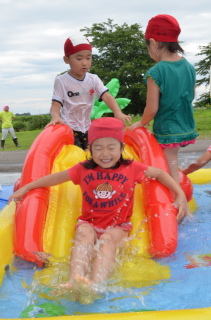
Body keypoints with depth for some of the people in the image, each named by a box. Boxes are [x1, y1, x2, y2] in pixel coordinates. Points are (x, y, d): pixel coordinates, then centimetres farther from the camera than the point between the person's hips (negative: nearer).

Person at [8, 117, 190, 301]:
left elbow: (160, 174, 10)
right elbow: (56, 177, 13)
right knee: (84, 234, -32)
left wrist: (181, 194, -1)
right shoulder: (84, 169, 6)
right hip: (89, 222, 1)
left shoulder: (131, 168, 3)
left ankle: (96, 285, -55)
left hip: (118, 226, -1)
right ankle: (75, 281, -53)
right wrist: (25, 188, 13)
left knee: (108, 239, -33)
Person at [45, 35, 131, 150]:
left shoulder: (93, 79, 4)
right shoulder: (61, 81, -5)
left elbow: (107, 96, -10)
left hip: (87, 128, 4)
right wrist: (55, 117, -34)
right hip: (69, 128, -4)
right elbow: (56, 104, -9)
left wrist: (118, 112, -29)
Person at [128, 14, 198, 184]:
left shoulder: (155, 73, -20)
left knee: (173, 173, 5)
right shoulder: (189, 67, -1)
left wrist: (141, 123, 2)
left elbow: (152, 109, -17)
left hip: (167, 132, -6)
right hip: (188, 129, 6)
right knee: (173, 167, 22)